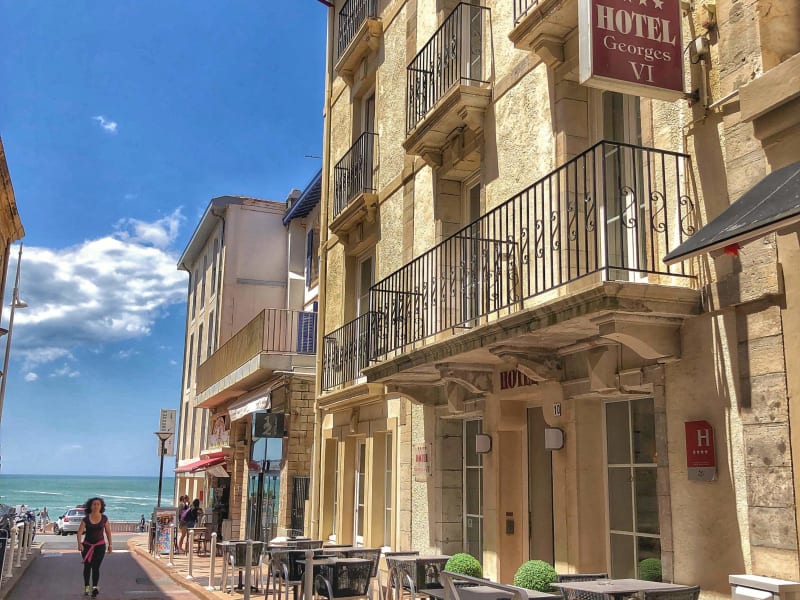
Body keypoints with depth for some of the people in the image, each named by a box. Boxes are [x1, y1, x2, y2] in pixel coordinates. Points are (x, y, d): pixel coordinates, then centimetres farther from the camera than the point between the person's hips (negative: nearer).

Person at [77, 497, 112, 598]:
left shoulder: (104, 518, -3)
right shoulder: (86, 519, -6)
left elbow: (108, 532, 5)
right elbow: (80, 532, -13)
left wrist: (110, 544, 7)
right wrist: (79, 543, -28)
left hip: (100, 545, -1)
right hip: (87, 545, 1)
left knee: (95, 567, -10)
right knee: (87, 567, 10)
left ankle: (94, 588, -11)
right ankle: (86, 587, 24)